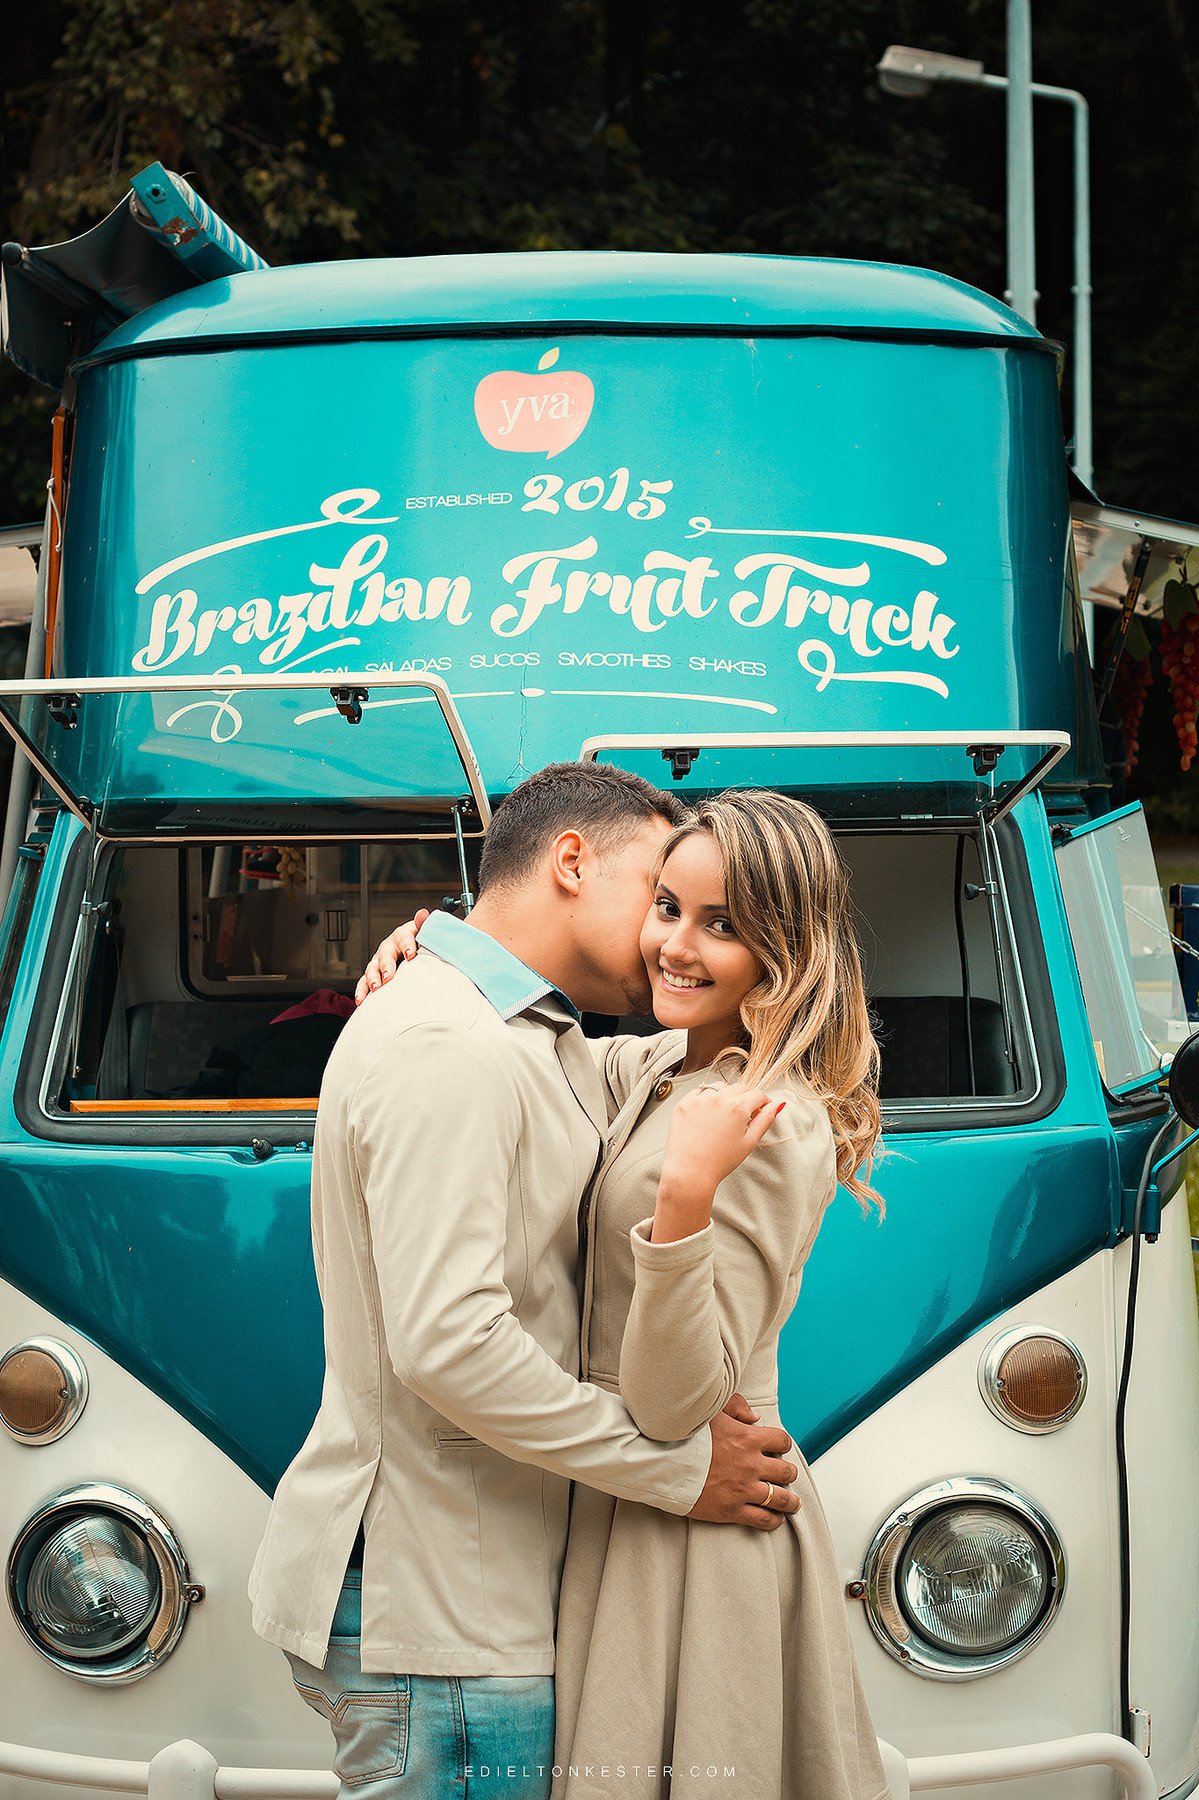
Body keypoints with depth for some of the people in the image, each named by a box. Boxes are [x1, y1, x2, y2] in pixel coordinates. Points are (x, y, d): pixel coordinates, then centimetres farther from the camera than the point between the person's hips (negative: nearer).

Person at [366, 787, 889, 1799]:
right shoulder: (655, 1069, 6)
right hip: (619, 1507, 9)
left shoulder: (778, 1130, -20)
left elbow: (675, 1405, -24)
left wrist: (685, 1197, -37)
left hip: (690, 1540, -9)